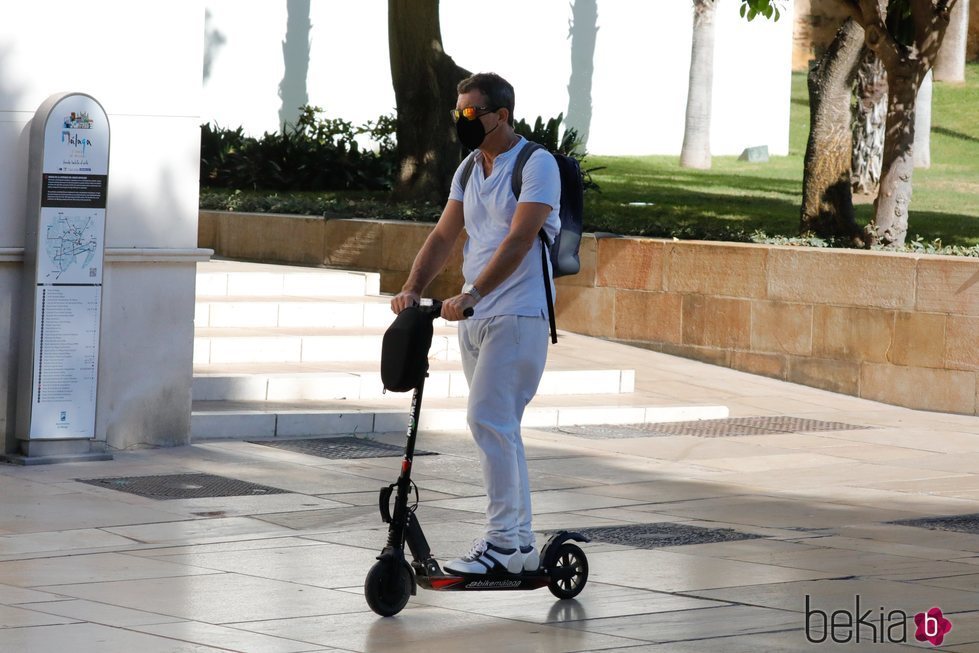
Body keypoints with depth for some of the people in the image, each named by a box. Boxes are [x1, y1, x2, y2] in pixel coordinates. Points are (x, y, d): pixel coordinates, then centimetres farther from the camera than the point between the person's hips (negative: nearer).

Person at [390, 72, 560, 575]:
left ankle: (502, 542, -13)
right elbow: (443, 236, 11)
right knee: (500, 428, 10)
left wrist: (470, 295, -29)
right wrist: (412, 287, -5)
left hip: (518, 313, -8)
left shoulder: (536, 164, -10)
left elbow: (519, 240, -20)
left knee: (488, 420, -16)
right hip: (474, 317, 8)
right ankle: (520, 544, 15)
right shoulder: (469, 169, 14)